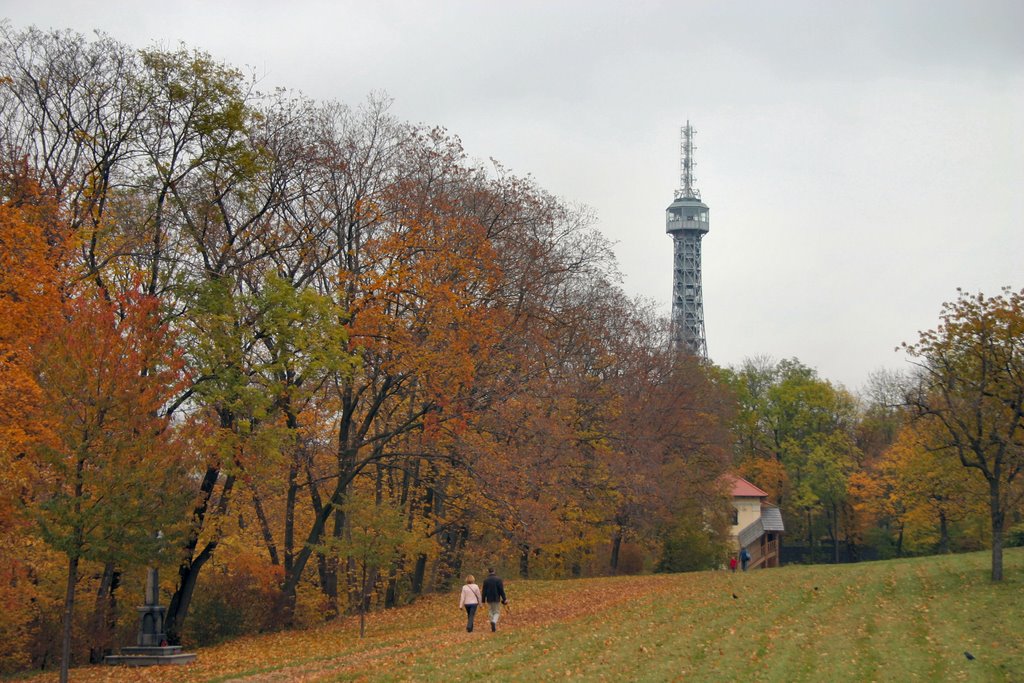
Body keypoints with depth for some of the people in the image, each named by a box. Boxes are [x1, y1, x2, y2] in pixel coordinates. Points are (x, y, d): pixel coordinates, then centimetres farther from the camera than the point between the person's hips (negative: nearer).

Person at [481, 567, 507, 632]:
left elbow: (484, 591, 1)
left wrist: (483, 600, 5)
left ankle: (493, 627, 12)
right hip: (497, 599, -2)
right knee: (497, 612, 6)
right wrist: (504, 599, -4)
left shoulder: (486, 580, 0)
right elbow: (501, 590, -9)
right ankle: (494, 622, -23)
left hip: (489, 599, 2)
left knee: (491, 612, 13)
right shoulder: (498, 579, -6)